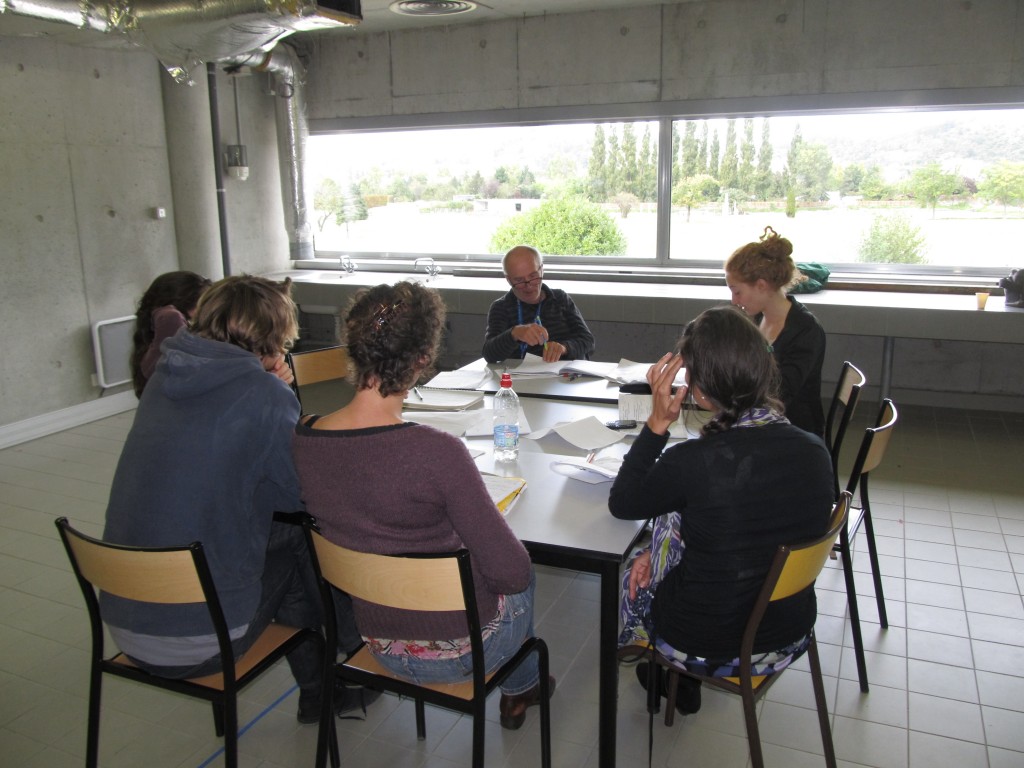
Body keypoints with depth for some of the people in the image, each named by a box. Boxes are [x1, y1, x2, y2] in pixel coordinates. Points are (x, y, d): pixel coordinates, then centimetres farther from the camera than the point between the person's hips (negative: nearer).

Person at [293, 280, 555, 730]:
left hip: (380, 646, 5)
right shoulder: (436, 452, -33)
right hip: (456, 652, -5)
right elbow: (509, 570, -24)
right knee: (522, 578, 29)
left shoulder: (302, 438, -14)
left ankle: (517, 688, 53)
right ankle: (520, 688, 53)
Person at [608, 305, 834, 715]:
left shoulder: (696, 461, -32)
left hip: (705, 647, -5)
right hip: (788, 636, 5)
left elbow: (621, 503, -11)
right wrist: (659, 550, 6)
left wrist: (657, 422, -14)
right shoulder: (815, 450, -14)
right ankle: (679, 681, 43)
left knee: (630, 574, 26)